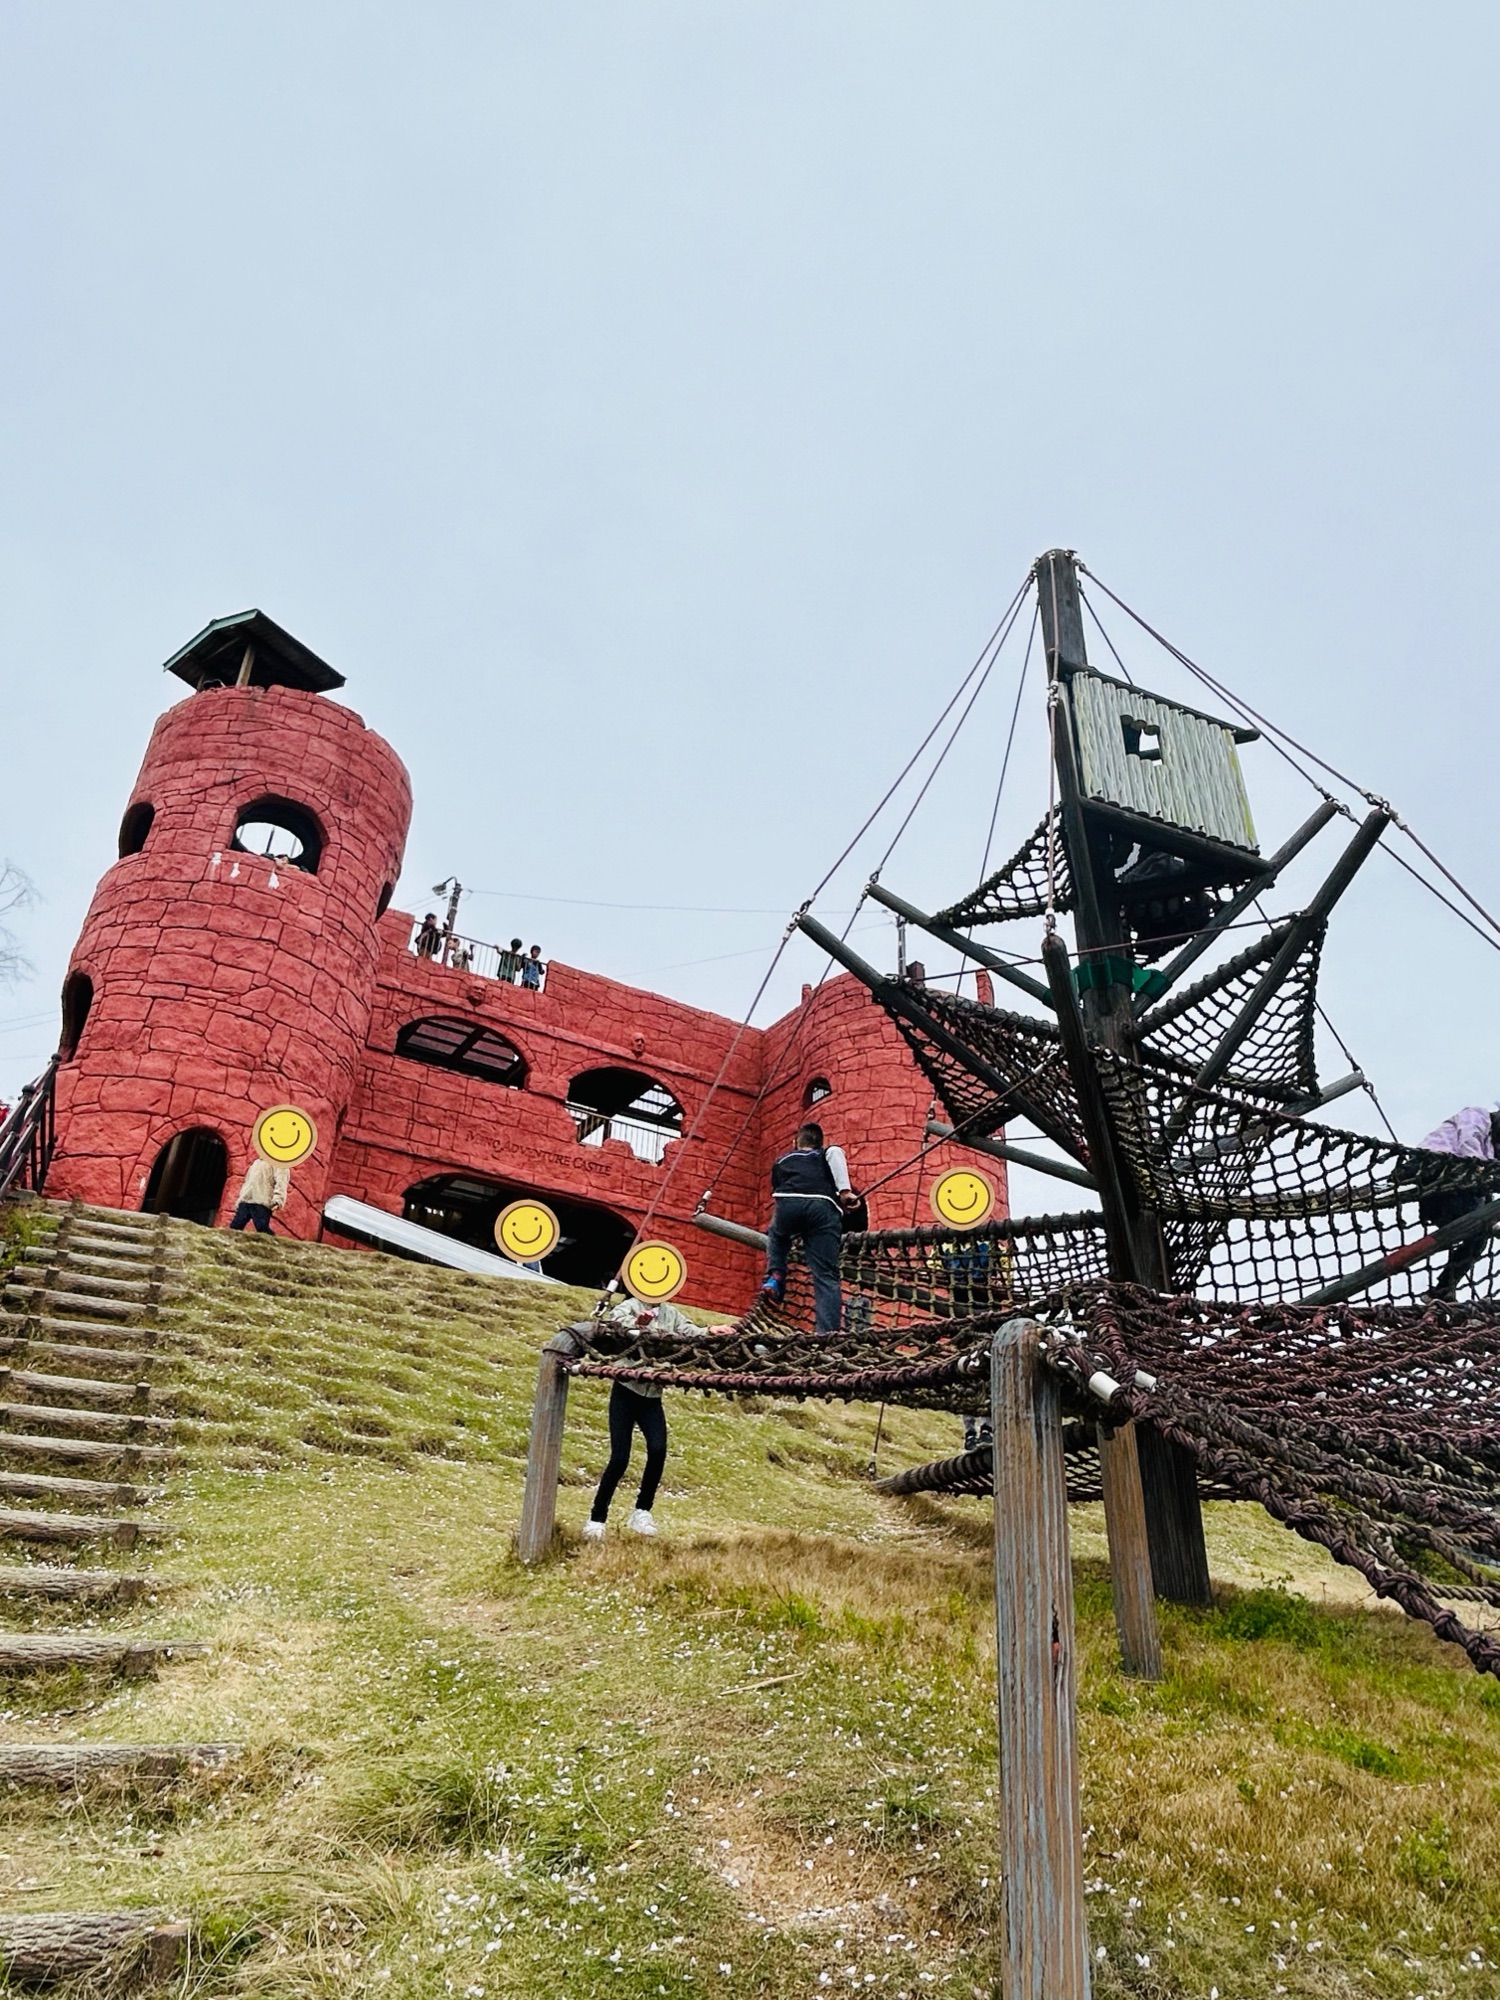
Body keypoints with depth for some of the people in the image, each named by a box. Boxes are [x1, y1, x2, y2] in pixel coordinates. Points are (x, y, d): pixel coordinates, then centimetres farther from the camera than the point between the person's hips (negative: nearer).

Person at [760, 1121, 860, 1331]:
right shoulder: (827, 1155, 32)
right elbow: (836, 1151, 6)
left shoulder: (781, 1161, 39)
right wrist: (845, 1192, -1)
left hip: (788, 1203, 2)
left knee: (777, 1236, 37)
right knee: (826, 1275, -1)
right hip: (823, 1206, -1)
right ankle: (828, 1334, -15)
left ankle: (775, 1277, 16)